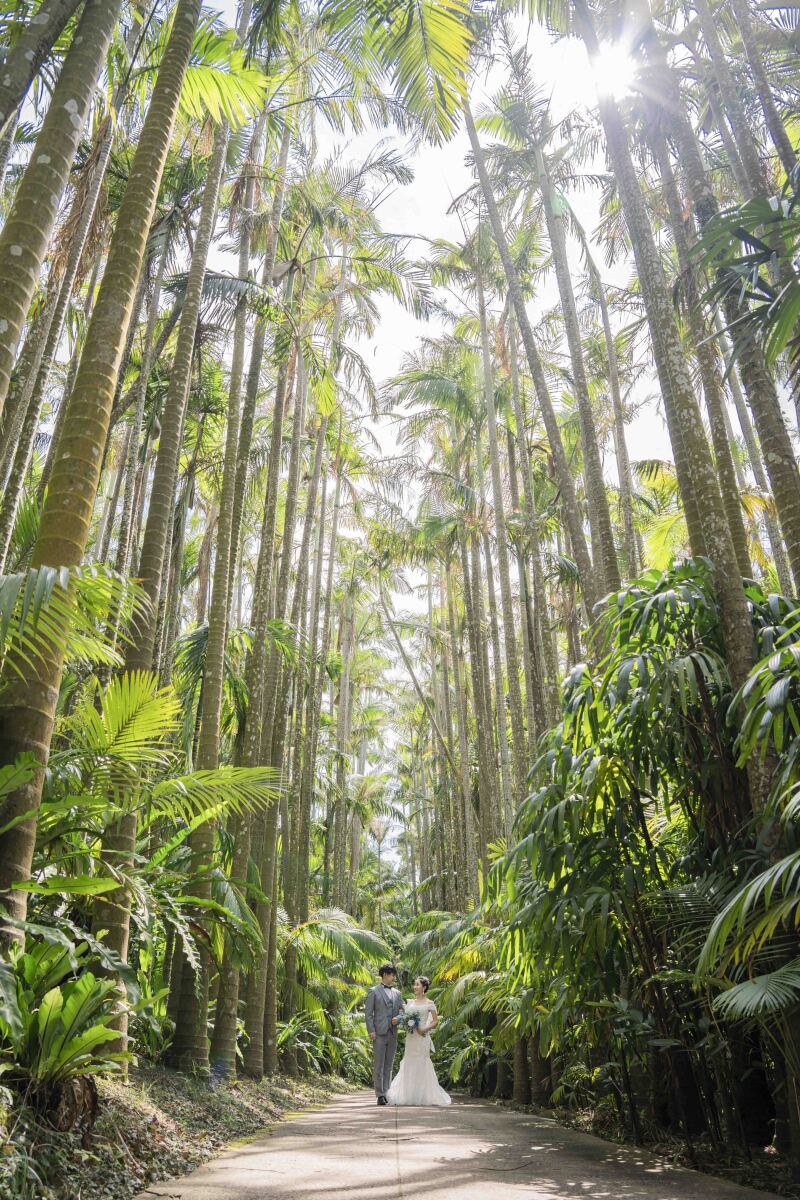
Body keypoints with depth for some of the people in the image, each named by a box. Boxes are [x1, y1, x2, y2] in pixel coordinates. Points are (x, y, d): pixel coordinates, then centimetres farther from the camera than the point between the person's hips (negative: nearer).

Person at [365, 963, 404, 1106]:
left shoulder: (396, 993, 15)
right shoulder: (373, 991, 0)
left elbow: (403, 1010, 15)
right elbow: (368, 1012, -4)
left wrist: (398, 1018, -7)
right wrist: (371, 1031, -12)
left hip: (393, 1033, 5)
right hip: (379, 1033, -5)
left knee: (389, 1066, 8)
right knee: (378, 1066, -2)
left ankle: (387, 1093, 14)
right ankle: (380, 1095, 3)